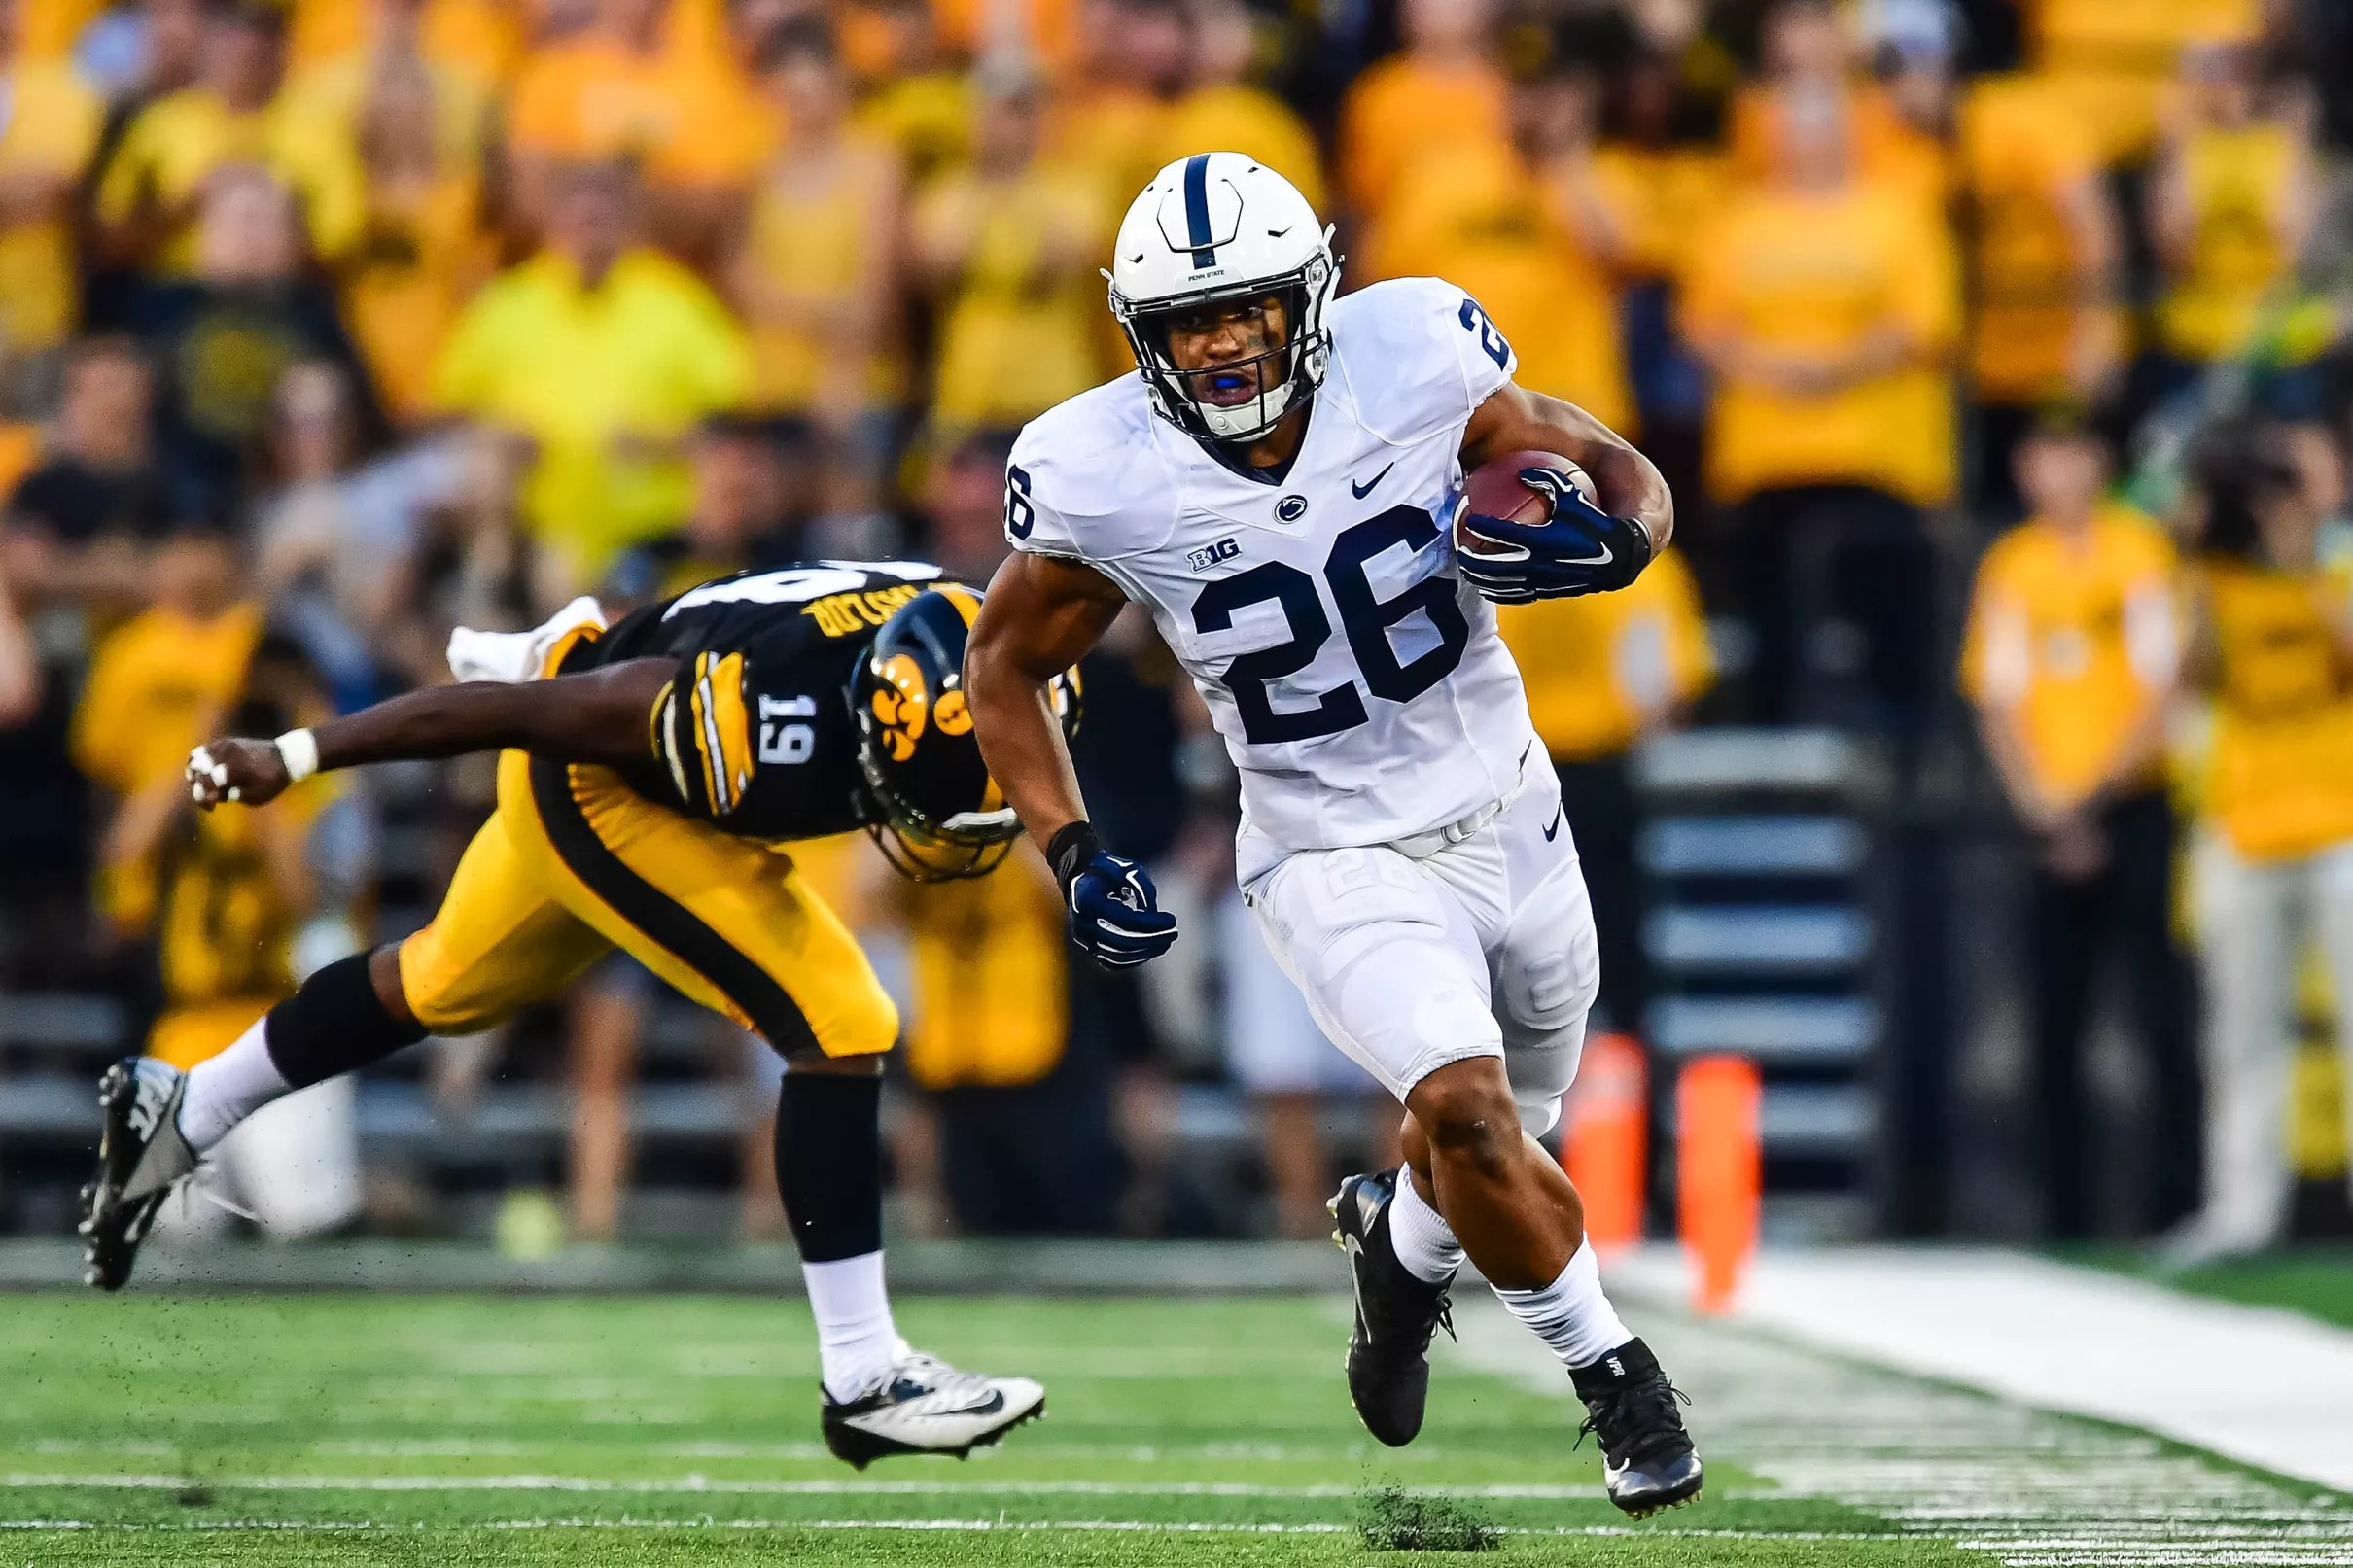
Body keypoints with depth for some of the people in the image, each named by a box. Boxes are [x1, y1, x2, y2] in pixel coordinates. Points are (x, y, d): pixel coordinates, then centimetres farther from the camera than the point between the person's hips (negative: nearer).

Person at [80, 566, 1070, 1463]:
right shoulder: (770, 720, -41)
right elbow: (522, 708, -29)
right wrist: (294, 759, -20)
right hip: (599, 787, -8)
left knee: (448, 987, 27)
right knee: (838, 1033, -16)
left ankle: (179, 1117, 48)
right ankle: (865, 1382, -7)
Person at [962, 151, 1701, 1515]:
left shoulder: (1412, 357, -18)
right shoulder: (1104, 479, -20)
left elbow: (1622, 474, -4)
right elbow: (1009, 663, -1)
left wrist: (1604, 533, -27)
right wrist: (1075, 861, -11)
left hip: (1510, 818, 3)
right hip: (1338, 861, -3)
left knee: (1506, 1136, 18)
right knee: (1468, 1112, -24)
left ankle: (1401, 1247, 54)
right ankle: (1611, 1369, 2)